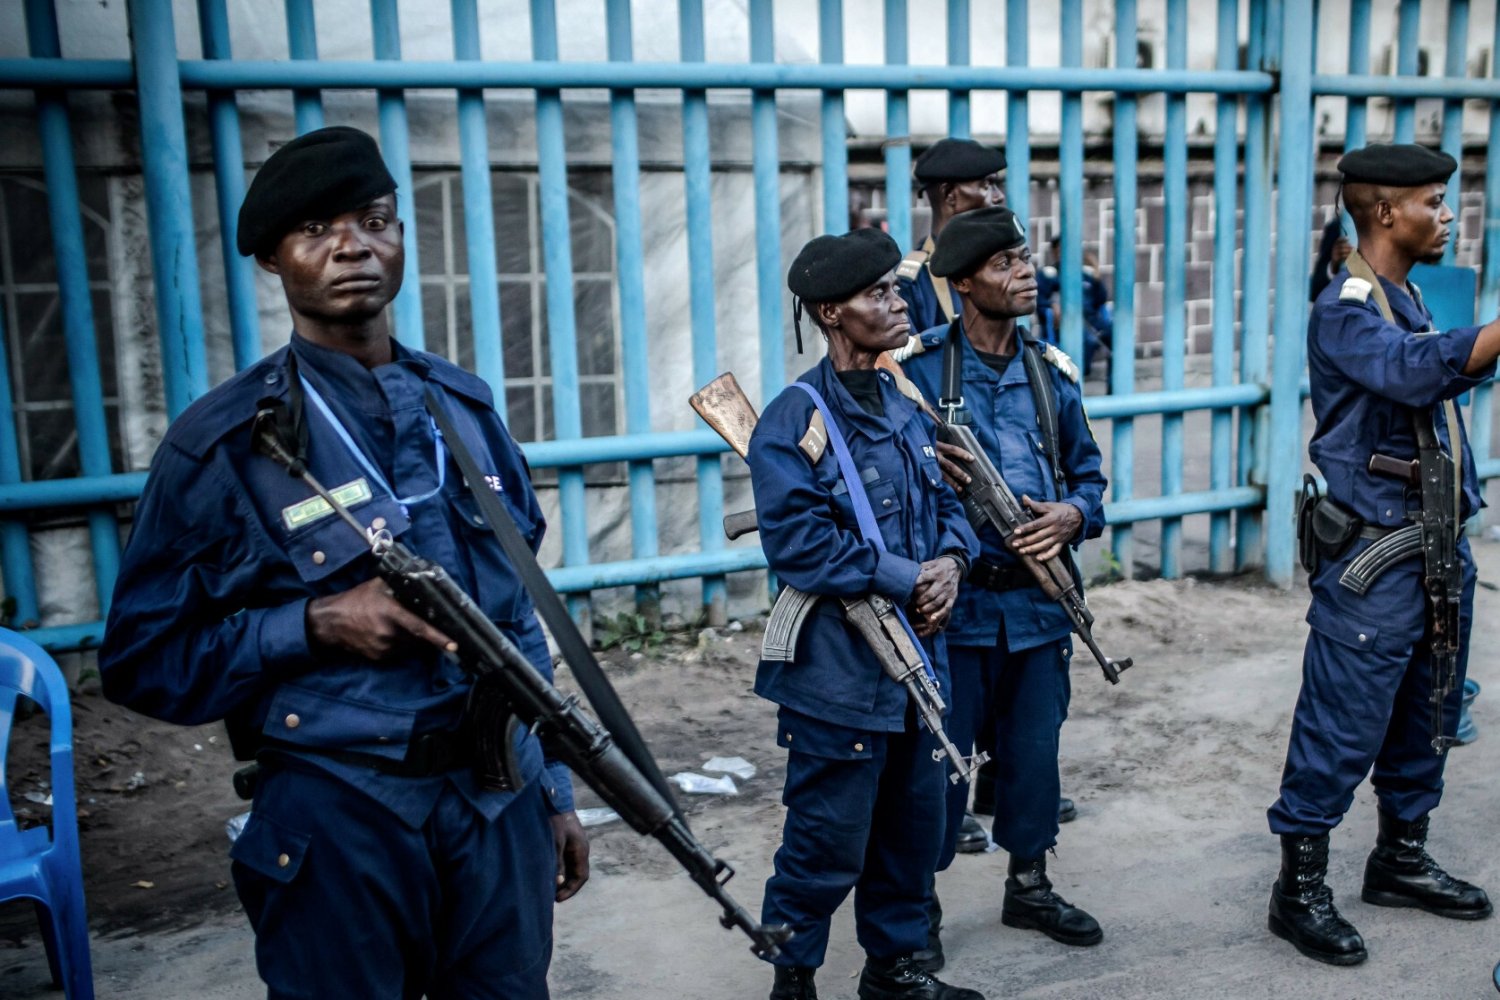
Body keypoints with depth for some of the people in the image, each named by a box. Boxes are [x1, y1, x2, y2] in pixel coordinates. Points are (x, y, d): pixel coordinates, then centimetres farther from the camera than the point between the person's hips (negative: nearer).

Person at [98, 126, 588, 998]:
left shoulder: (466, 406, 7)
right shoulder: (224, 441, -6)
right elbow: (142, 661, -4)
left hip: (502, 807, 4)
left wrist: (554, 789, 12)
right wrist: (316, 624, -17)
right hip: (340, 821, -4)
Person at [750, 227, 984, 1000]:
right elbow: (798, 543, -22)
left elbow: (945, 502, 17)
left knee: (912, 826, 19)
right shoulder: (795, 419, -14)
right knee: (827, 843, 3)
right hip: (838, 671, -8)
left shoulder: (903, 406, 11)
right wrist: (907, 580, -18)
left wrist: (950, 561, -6)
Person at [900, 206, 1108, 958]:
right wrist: (928, 475, -22)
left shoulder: (1051, 371, 9)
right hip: (953, 596, -4)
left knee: (1034, 748, 16)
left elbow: (1088, 471, 15)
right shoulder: (919, 367, -6)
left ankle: (1029, 883, 35)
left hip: (1038, 596, 5)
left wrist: (1073, 515, -6)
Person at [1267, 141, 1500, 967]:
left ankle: (1402, 860, 33)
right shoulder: (1346, 308, -14)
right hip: (1373, 556, -9)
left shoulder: (1409, 299, 16)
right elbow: (1412, 370, -33)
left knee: (1424, 717, 18)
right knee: (1344, 728, -4)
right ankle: (1299, 890, 7)